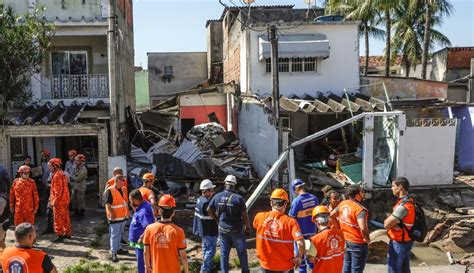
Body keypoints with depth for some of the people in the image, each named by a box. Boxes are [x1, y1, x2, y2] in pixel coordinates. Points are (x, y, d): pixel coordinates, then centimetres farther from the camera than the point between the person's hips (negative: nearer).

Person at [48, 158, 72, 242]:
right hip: (65, 199, 10)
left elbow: (58, 190, -22)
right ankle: (67, 233, 26)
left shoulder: (57, 175, -17)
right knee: (65, 217, 17)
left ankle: (60, 236, -1)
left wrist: (54, 201, -21)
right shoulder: (62, 173, 14)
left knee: (58, 218, -4)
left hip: (59, 200, -10)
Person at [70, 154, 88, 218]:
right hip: (74, 187, 7)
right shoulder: (75, 168, 9)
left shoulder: (83, 170, -15)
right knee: (74, 199, 11)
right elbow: (72, 176, 13)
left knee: (80, 200, 0)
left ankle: (81, 214, 10)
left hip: (80, 187, -7)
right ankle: (76, 213, 23)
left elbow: (78, 179, -18)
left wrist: (71, 177, -6)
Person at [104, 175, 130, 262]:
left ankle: (118, 248, 33)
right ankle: (113, 253, 1)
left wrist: (127, 211, 19)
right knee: (114, 235, -3)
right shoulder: (110, 191, -16)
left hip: (123, 216, 8)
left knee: (119, 234, 19)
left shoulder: (122, 189, 10)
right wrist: (111, 214, -25)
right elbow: (107, 204, -19)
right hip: (115, 217, -8)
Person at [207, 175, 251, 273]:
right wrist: (248, 228, 2)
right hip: (236, 230, -3)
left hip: (222, 229, 3)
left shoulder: (217, 197, -5)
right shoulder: (239, 198, -16)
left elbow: (209, 210, 3)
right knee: (242, 253, 13)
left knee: (224, 253, 12)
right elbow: (244, 216, -11)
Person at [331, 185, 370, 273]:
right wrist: (367, 239, -18)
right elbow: (363, 228, -36)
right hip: (358, 244, -7)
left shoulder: (342, 204, -1)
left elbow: (331, 215, 10)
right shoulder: (360, 209, -24)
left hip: (345, 241, 7)